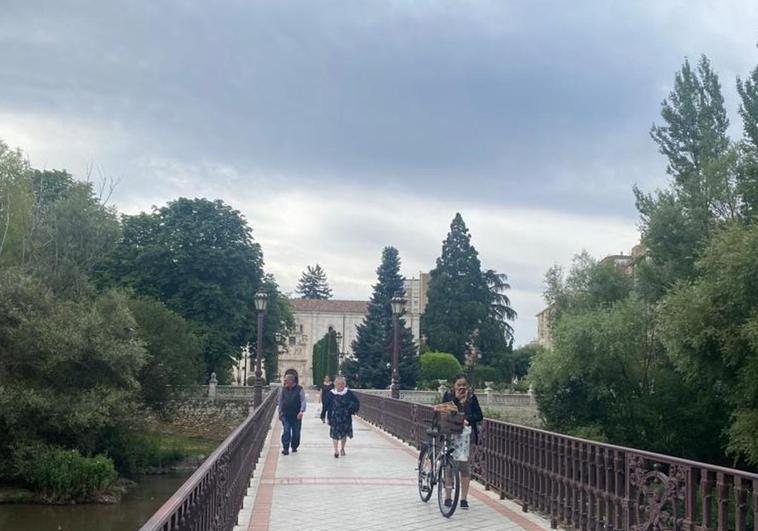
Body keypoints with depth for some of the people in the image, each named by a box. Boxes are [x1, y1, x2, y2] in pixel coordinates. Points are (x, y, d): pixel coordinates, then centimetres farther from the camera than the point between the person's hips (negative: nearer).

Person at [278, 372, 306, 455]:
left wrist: (301, 411, -22)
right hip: (285, 415, 1)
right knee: (286, 431, -8)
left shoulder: (299, 390, -6)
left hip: (296, 416, -1)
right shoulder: (284, 390, 4)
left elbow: (303, 401, -8)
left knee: (296, 432, 8)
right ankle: (285, 448, -7)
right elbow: (280, 401, 14)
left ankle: (294, 447, 25)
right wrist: (280, 412, 12)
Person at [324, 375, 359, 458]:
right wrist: (328, 417, -3)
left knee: (344, 434, 13)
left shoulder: (349, 393, -2)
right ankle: (336, 450, -4)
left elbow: (356, 402, 7)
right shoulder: (331, 394, -5)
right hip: (335, 418, -2)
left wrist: (352, 409, -9)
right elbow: (328, 406, -1)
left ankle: (342, 449, 30)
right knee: (335, 434, -6)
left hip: (346, 418, 2)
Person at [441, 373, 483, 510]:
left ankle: (464, 498, 4)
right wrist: (456, 398, -12)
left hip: (465, 433, 0)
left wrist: (468, 419, -15)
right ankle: (448, 497, 13)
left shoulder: (471, 397, 7)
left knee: (464, 464, -3)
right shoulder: (448, 395, 6)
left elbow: (479, 416, 3)